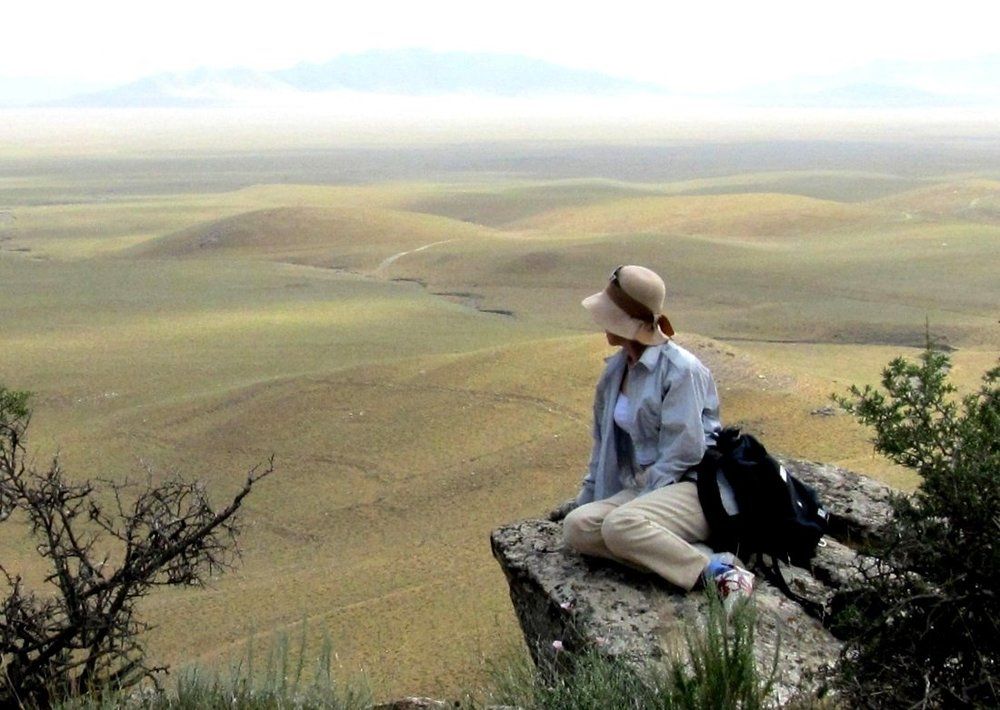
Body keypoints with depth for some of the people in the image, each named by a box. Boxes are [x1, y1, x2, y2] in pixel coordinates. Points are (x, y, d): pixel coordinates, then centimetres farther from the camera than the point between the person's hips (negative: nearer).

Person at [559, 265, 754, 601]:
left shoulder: (680, 369, -12)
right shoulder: (615, 370, 12)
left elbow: (683, 452, -17)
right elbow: (605, 442, 21)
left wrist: (639, 500, -17)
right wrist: (586, 499, 19)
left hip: (699, 488, -8)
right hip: (646, 488, 8)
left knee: (621, 525, -35)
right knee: (576, 526, -20)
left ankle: (715, 572, -26)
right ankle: (691, 556, -24)